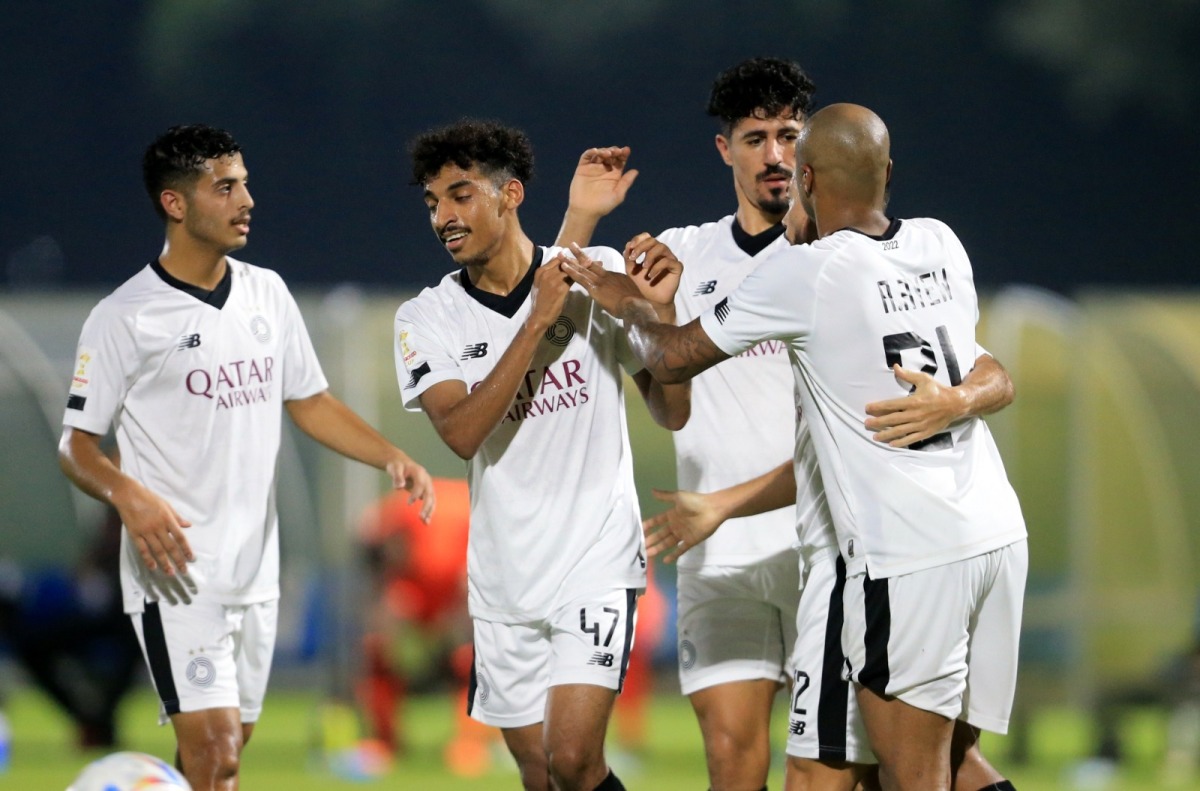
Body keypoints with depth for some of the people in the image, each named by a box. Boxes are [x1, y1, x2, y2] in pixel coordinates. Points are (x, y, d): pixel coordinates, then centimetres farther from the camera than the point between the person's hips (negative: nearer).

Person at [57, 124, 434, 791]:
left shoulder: (267, 293, 10)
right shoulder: (125, 317, -8)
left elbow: (308, 402, 18)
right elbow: (76, 446, -7)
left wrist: (392, 457, 4)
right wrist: (128, 495, -27)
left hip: (256, 569, 6)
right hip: (176, 569, -6)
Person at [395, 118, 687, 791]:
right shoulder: (427, 319, 1)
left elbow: (671, 409, 2)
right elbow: (461, 432, -15)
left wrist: (660, 311, -15)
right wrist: (539, 320, -19)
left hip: (598, 563, -3)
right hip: (503, 579, 3)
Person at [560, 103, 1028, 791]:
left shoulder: (805, 276, -10)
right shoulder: (941, 245, 8)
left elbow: (673, 359, 2)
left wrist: (631, 307, 24)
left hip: (907, 555, -7)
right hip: (998, 533, 7)